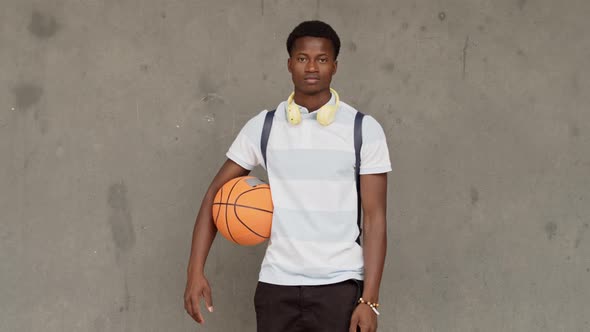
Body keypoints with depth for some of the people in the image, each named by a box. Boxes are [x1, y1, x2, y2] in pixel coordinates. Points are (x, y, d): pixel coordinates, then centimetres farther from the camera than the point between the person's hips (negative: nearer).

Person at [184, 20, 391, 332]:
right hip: (276, 284, 2)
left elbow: (375, 218, -4)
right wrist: (196, 272, -3)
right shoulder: (262, 127, 3)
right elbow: (216, 194, 7)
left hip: (339, 285, -2)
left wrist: (369, 300, -11)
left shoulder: (364, 129, -3)